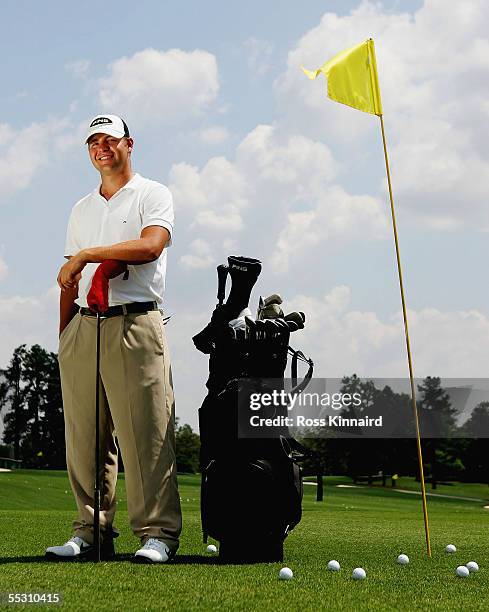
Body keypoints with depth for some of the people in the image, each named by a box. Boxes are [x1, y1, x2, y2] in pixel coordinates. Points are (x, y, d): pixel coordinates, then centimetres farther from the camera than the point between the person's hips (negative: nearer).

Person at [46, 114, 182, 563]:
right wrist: (64, 338, 14)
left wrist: (86, 254, -11)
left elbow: (151, 245, -15)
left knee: (145, 433, -9)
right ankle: (90, 531, 9)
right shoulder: (82, 209, 24)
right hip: (82, 326, 6)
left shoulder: (152, 195, 6)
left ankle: (158, 532, -6)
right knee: (83, 436, 2)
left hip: (134, 324, -5)